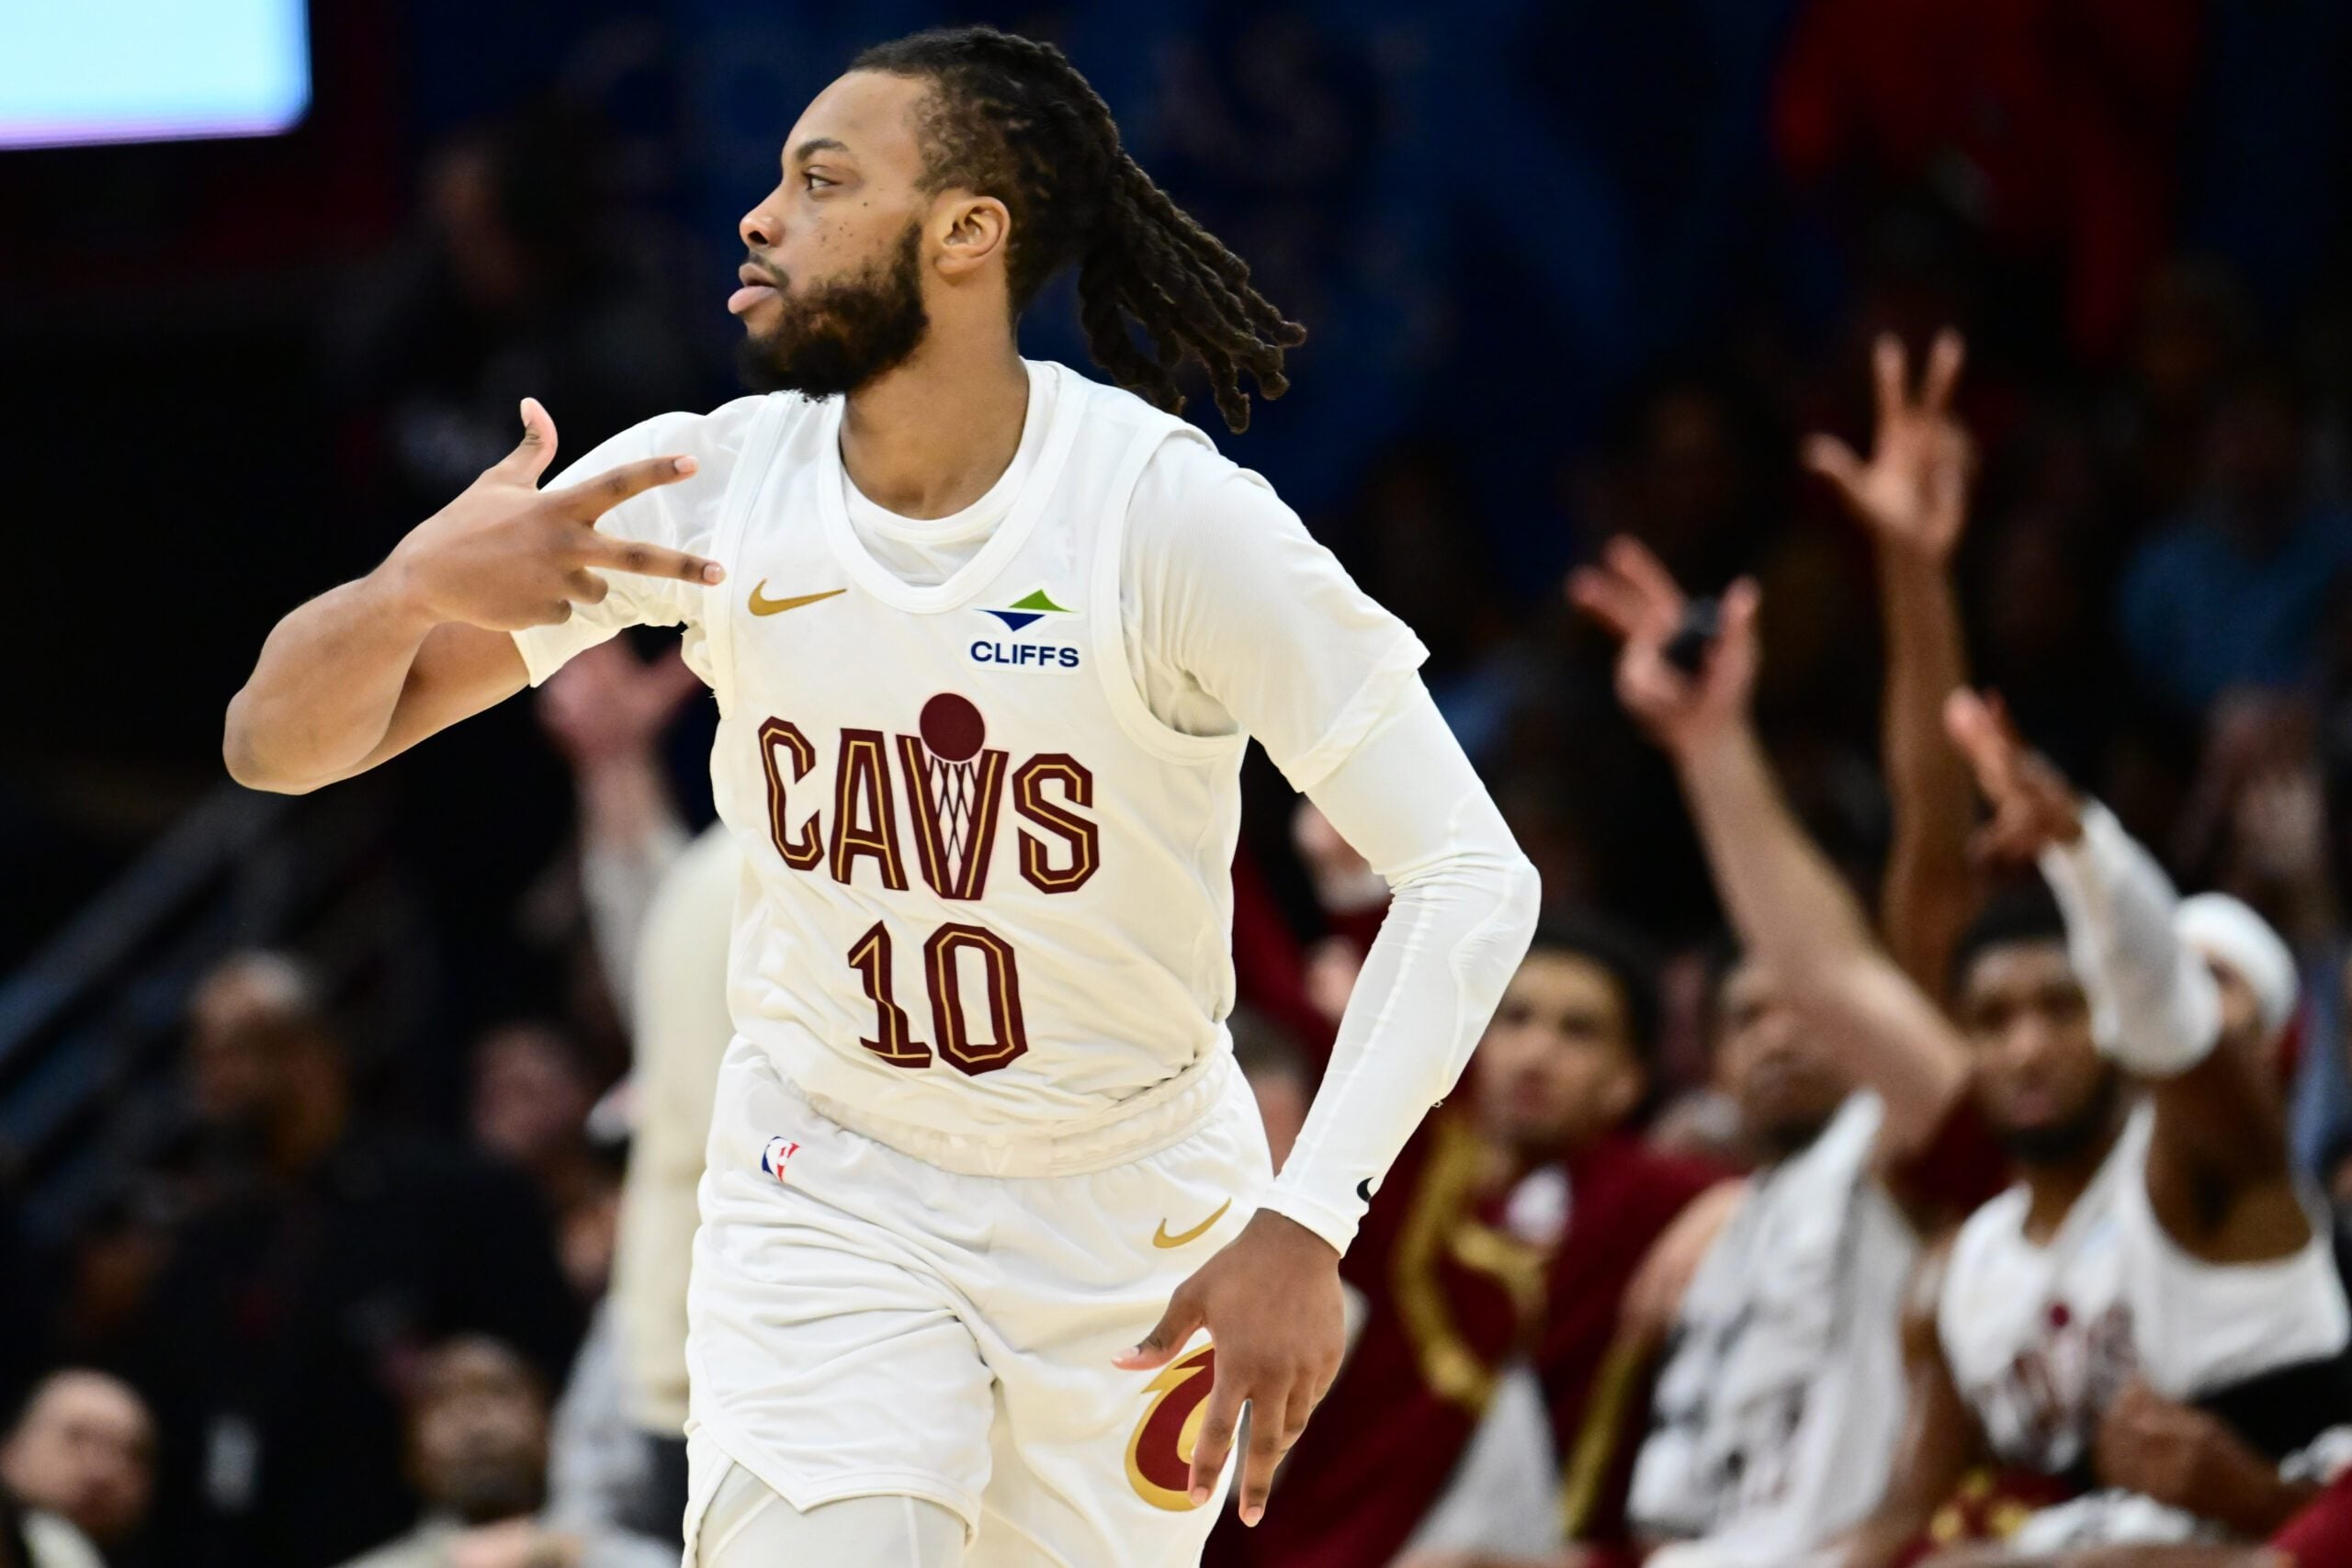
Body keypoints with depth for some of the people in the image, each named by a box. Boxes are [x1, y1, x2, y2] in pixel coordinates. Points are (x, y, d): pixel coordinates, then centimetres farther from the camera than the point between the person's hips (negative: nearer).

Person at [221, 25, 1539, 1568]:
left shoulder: (1174, 511, -21)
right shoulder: (703, 488, -12)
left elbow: (1474, 876, -21)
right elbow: (282, 743, -10)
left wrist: (1307, 1225, -31)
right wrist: (419, 585, -33)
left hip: (1136, 1211, -1)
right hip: (830, 1195, 1)